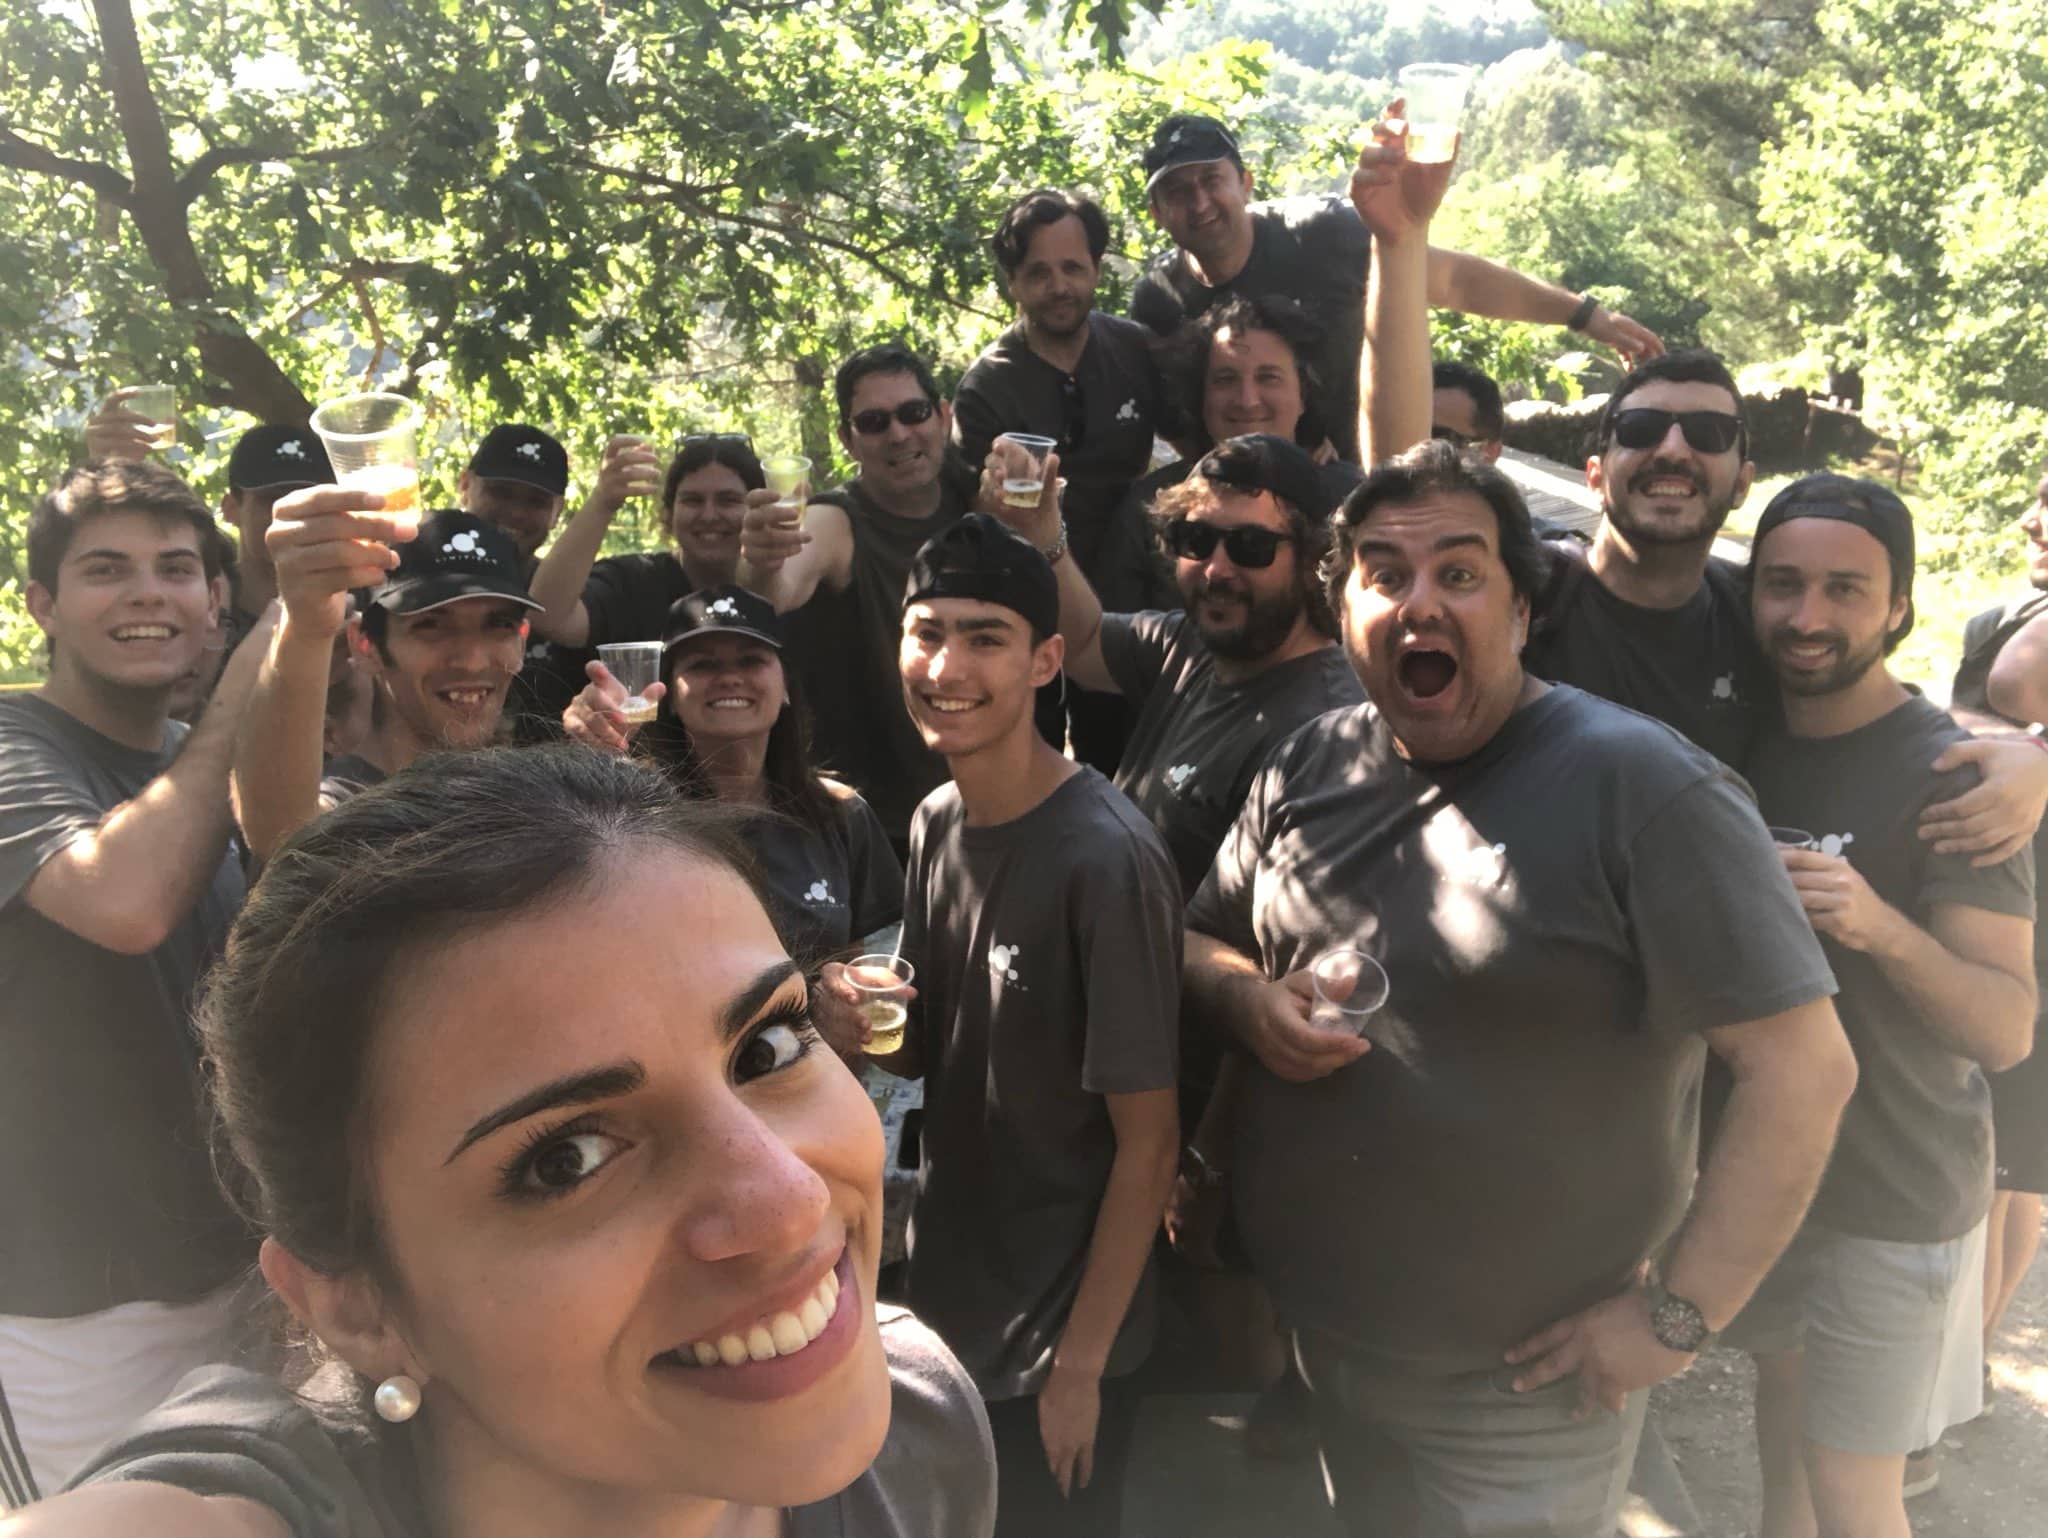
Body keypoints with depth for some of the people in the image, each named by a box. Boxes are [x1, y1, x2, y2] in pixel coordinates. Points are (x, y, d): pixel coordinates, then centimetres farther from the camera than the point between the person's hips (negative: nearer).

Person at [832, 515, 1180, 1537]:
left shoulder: (1107, 859, -25)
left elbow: (1148, 1139, -18)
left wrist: (1080, 1365, -12)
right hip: (943, 1305, 6)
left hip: (1055, 1347, -6)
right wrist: (861, 1027, -14)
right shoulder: (935, 823, -3)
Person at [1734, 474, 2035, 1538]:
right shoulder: (1750, 746, 0)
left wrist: (1881, 928, -39)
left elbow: (2008, 1031, -23)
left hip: (1893, 1201, -5)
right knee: (1780, 1428, 22)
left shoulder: (1949, 773, -18)